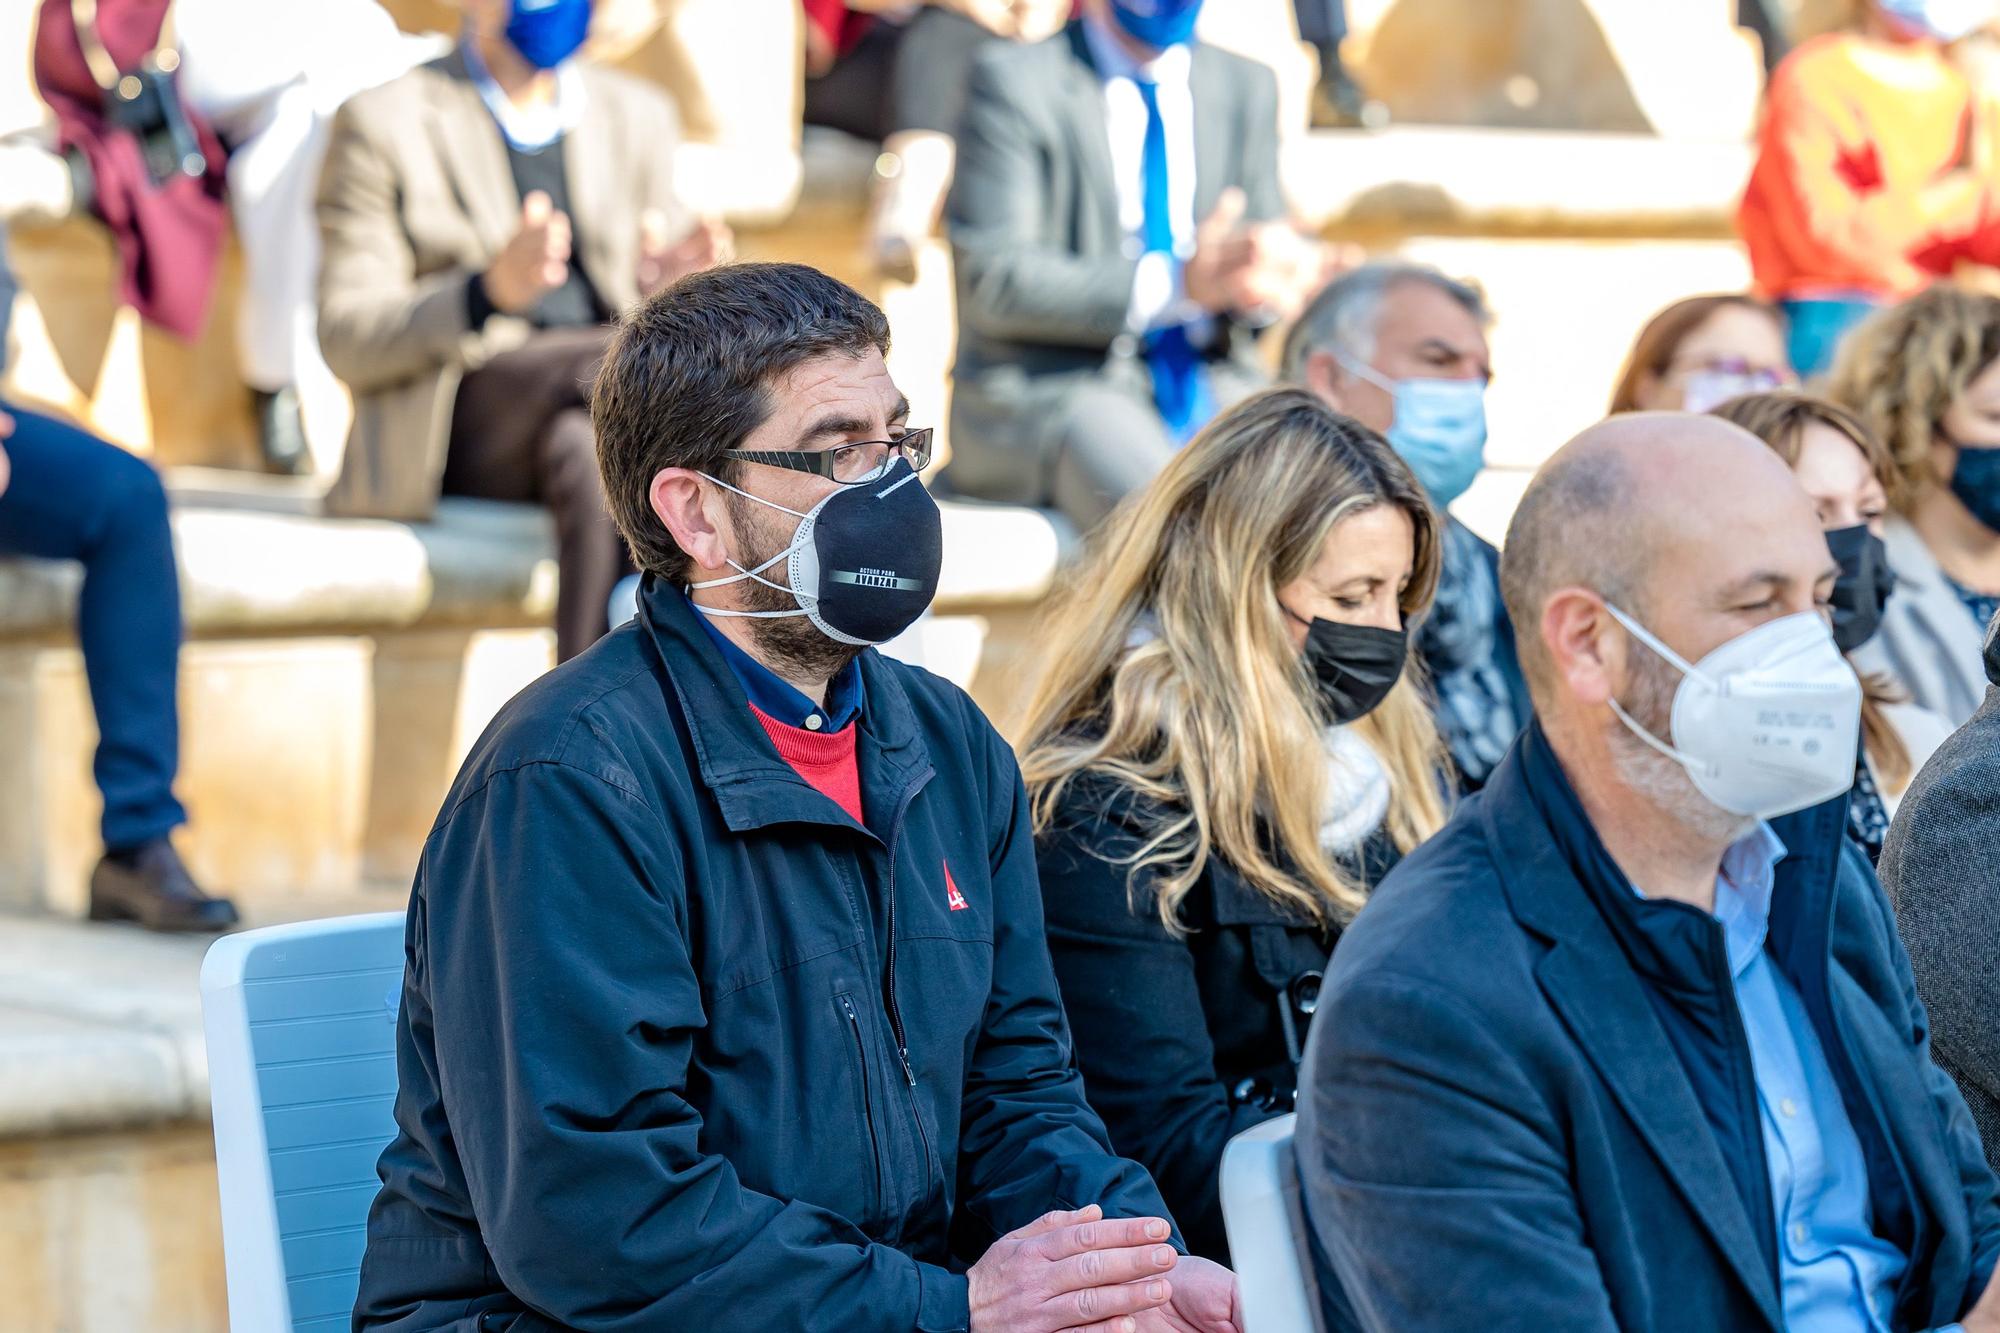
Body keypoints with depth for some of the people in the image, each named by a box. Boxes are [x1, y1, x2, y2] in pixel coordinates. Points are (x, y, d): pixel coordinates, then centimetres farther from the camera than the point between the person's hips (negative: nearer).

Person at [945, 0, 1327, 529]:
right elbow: (991, 282, -11)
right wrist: (1176, 282, -22)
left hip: (1212, 381, 5)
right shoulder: (1013, 80, -2)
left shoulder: (1247, 87, 15)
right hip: (1052, 384, -5)